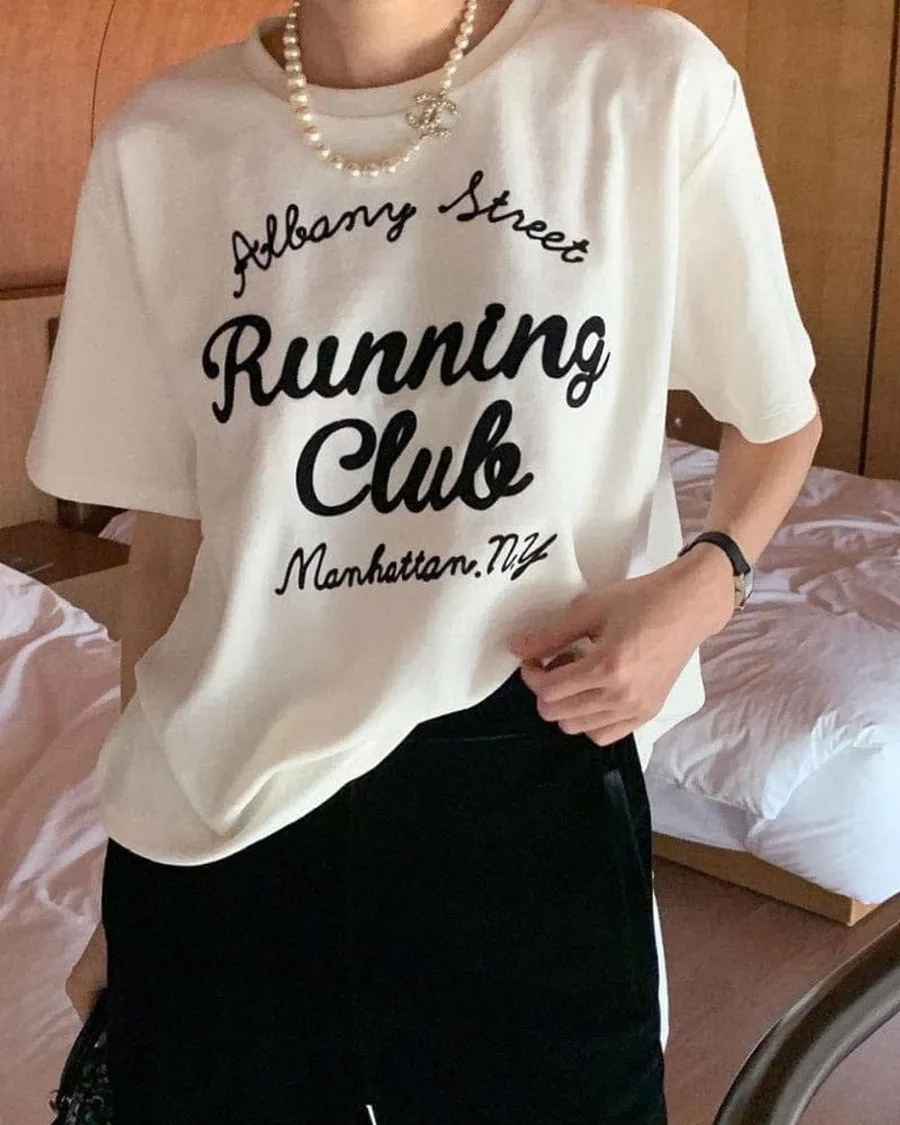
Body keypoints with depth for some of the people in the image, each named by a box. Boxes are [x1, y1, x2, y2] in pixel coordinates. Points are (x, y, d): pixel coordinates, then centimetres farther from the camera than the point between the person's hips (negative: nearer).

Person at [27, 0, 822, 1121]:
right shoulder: (158, 146, -3)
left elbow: (781, 415, 6)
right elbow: (170, 540, 4)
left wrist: (705, 578, -14)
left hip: (533, 777, -1)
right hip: (223, 812, 2)